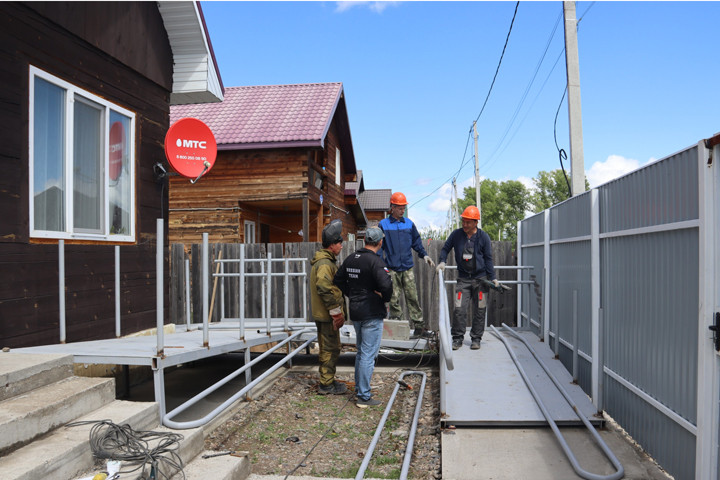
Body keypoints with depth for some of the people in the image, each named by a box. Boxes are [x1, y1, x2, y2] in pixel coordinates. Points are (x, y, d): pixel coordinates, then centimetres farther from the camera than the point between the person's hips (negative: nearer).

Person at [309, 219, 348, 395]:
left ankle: (328, 381, 29)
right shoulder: (325, 264, -20)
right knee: (330, 349, -1)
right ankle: (326, 385, 9)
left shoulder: (326, 261, 15)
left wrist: (338, 310, 23)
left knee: (328, 348, 18)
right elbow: (325, 288, -29)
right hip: (327, 315, -11)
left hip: (322, 314, 11)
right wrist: (336, 311, -23)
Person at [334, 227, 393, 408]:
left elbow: (338, 281, 15)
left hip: (355, 312, 8)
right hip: (372, 314, -8)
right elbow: (386, 285, -30)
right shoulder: (375, 261, -18)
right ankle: (364, 397, 6)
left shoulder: (351, 258, 6)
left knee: (361, 352, 22)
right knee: (368, 355, -1)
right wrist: (385, 298, -10)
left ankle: (359, 388, 33)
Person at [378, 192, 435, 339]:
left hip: (407, 268, 2)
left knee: (413, 297, 0)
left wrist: (424, 255, 4)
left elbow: (416, 242, 19)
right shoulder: (383, 225, 4)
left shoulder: (409, 224, 12)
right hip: (392, 269, -2)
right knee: (394, 299, 1)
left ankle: (419, 327, 3)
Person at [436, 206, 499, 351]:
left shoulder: (483, 237, -2)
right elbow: (445, 249, 13)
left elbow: (488, 259, 4)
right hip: (463, 279, 1)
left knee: (479, 310, 4)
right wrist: (442, 261, -6)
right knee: (459, 309, -6)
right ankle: (457, 338, 5)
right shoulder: (456, 234, 1)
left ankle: (476, 338, 17)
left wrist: (492, 277, -1)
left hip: (480, 279, 0)